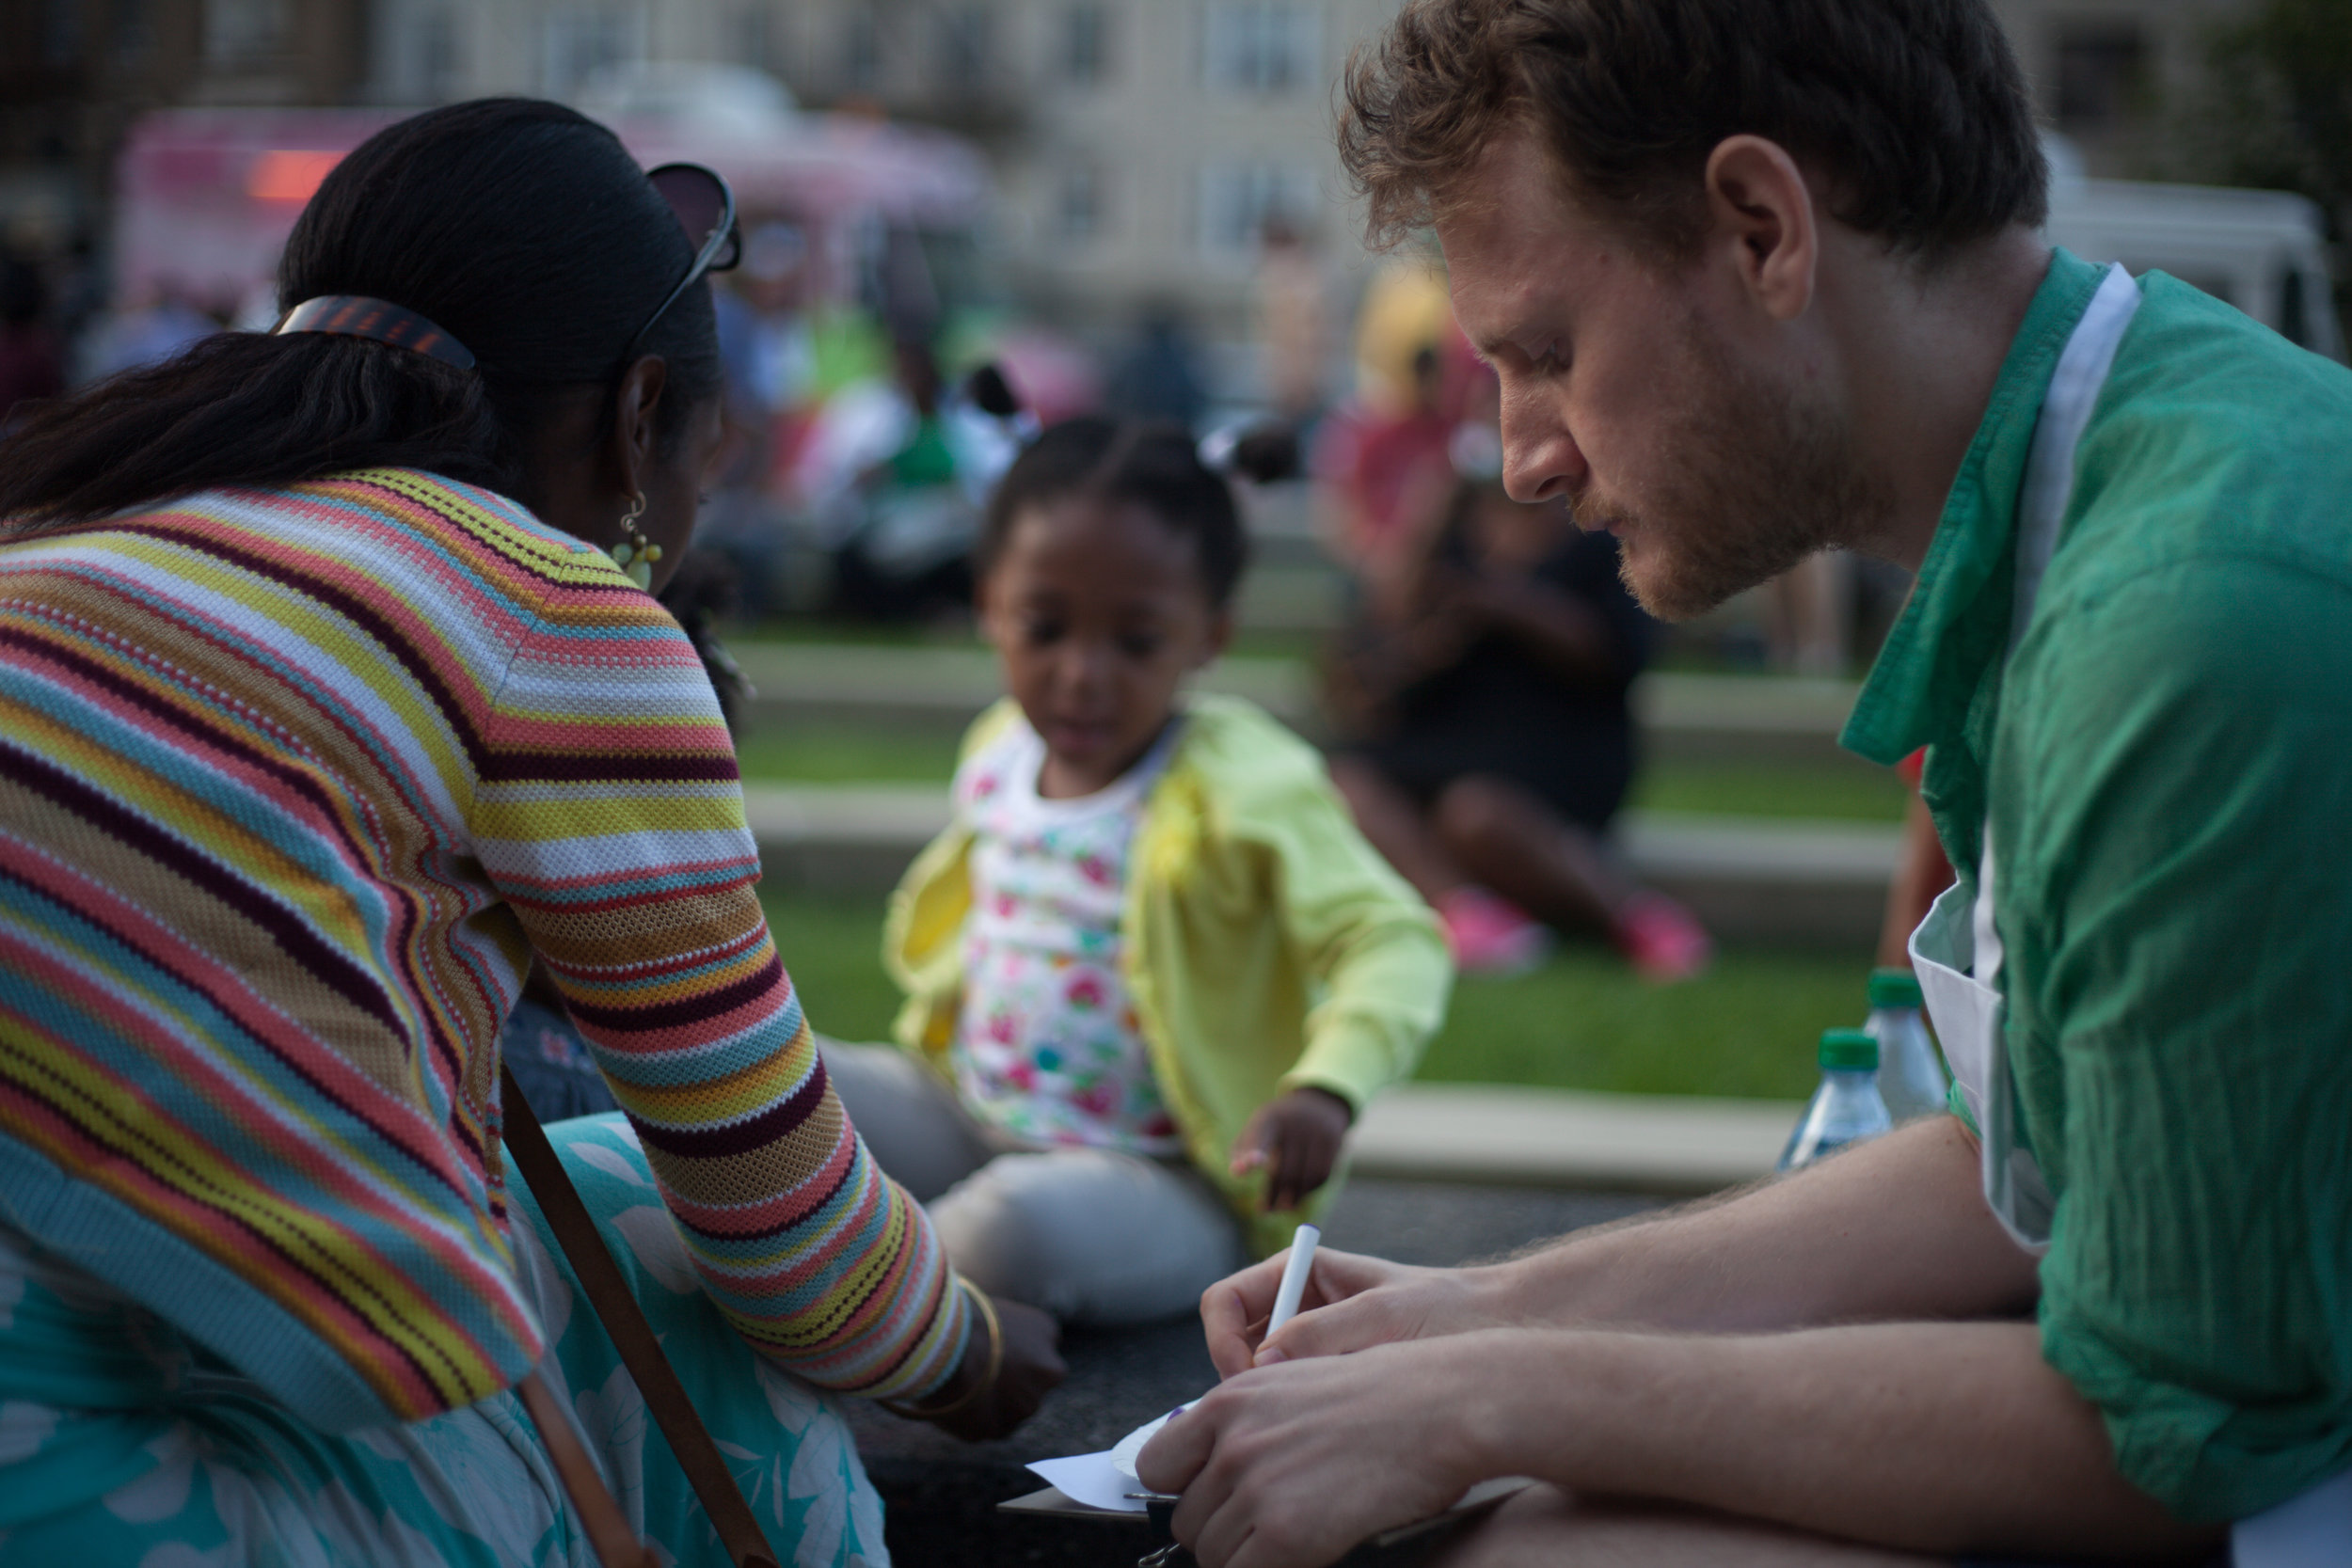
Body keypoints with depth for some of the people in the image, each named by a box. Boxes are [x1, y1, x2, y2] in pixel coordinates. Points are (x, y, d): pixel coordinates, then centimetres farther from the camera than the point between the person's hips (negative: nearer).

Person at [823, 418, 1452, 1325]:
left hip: (1159, 1183, -6)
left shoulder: (1237, 787, -19)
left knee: (1020, 1223, -37)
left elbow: (1396, 941, -26)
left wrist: (1326, 1088, -42)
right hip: (969, 1117, 7)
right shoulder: (999, 751, 3)